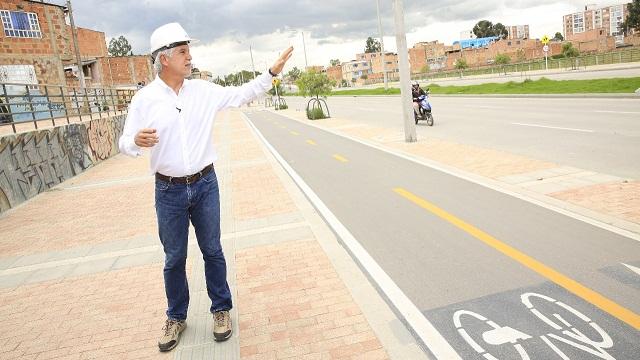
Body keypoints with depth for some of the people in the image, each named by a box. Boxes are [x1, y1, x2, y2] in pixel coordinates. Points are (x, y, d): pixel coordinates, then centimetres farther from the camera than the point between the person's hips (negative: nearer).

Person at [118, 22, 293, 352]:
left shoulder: (203, 90, 0)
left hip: (205, 185, 2)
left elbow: (241, 94, 9)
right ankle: (176, 317, 32)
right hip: (169, 191, -1)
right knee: (174, 258, 11)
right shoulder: (144, 98, -6)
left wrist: (272, 72, 2)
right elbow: (125, 143, -3)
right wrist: (137, 141, -26)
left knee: (212, 251, 11)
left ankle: (221, 309, 30)